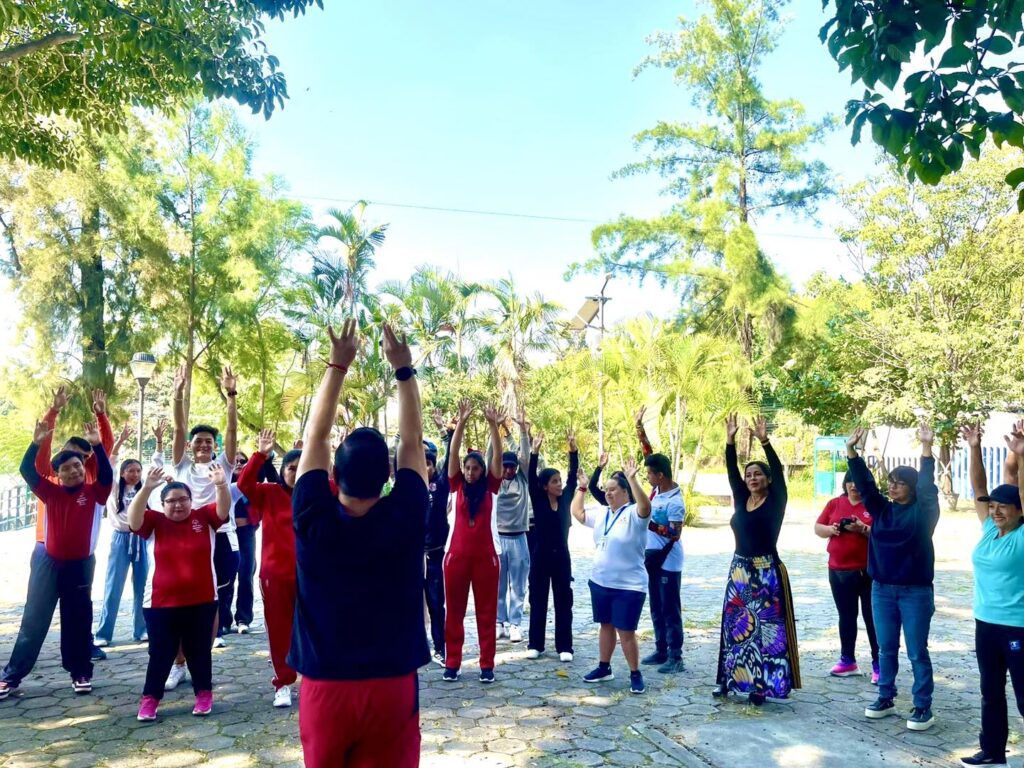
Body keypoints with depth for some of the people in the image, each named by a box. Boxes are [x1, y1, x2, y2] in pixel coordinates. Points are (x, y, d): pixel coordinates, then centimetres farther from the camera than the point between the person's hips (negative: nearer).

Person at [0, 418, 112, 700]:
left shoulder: (94, 493, -3)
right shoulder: (51, 492, 1)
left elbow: (106, 475, -21)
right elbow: (27, 471, -8)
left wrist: (97, 445, -31)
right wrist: (36, 443, -22)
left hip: (80, 565, -1)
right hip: (50, 563, 1)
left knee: (78, 622, 8)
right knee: (34, 620, 7)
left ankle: (81, 673, 19)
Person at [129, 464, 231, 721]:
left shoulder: (204, 517, 0)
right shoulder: (155, 522, -2)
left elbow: (224, 509, -14)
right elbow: (133, 518, -19)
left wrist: (221, 485, -35)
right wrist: (147, 488, -33)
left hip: (201, 601, 1)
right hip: (161, 603, -1)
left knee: (198, 651, 12)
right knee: (161, 653, 8)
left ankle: (204, 694, 25)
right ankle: (150, 698, 24)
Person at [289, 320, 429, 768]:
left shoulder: (313, 520, -13)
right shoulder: (405, 519, -14)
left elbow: (315, 436, -3)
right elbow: (412, 442, -2)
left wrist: (338, 365, 1)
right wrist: (403, 369, 3)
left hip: (324, 686, 1)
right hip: (392, 686, -1)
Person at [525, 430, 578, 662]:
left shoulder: (565, 499, 2)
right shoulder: (538, 501, -5)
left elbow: (573, 476, -4)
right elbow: (531, 478, -17)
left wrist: (573, 449, -15)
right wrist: (534, 451, -28)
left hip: (562, 556, 2)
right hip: (541, 556, -2)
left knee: (564, 602, 5)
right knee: (538, 601, 7)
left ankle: (564, 647, 13)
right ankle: (535, 645, 17)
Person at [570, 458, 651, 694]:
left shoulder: (634, 514, -14)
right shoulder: (601, 514, 8)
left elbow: (646, 506, -36)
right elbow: (577, 512, 16)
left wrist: (632, 479, -42)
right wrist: (582, 487, 10)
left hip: (629, 586, -7)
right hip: (600, 582, 7)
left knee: (625, 631, -2)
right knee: (606, 625, 18)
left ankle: (635, 674, 13)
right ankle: (604, 668, 31)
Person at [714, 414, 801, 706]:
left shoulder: (775, 501, -5)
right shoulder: (741, 500, 7)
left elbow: (778, 470, -17)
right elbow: (731, 471, 2)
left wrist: (764, 441, -26)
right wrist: (730, 441, -9)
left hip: (766, 571, -5)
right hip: (739, 570, 6)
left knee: (767, 628, 0)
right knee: (735, 625, 10)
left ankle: (762, 684, 7)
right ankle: (729, 678, 20)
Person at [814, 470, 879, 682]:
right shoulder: (835, 503, 9)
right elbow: (818, 528, 9)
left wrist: (863, 529, -25)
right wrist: (831, 529, -11)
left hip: (868, 571, -4)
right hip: (839, 571, 4)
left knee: (872, 618, 1)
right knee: (846, 616, 13)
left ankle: (878, 665, 9)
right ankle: (847, 661, 24)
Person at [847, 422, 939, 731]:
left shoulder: (924, 511, -5)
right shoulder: (882, 509, 6)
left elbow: (928, 486, -21)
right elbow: (865, 484, -2)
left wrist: (926, 448, -32)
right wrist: (851, 450, -14)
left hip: (916, 592, -4)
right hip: (882, 589, 4)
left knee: (917, 652, 3)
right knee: (886, 648, 13)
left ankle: (923, 708, 13)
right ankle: (886, 699, 25)